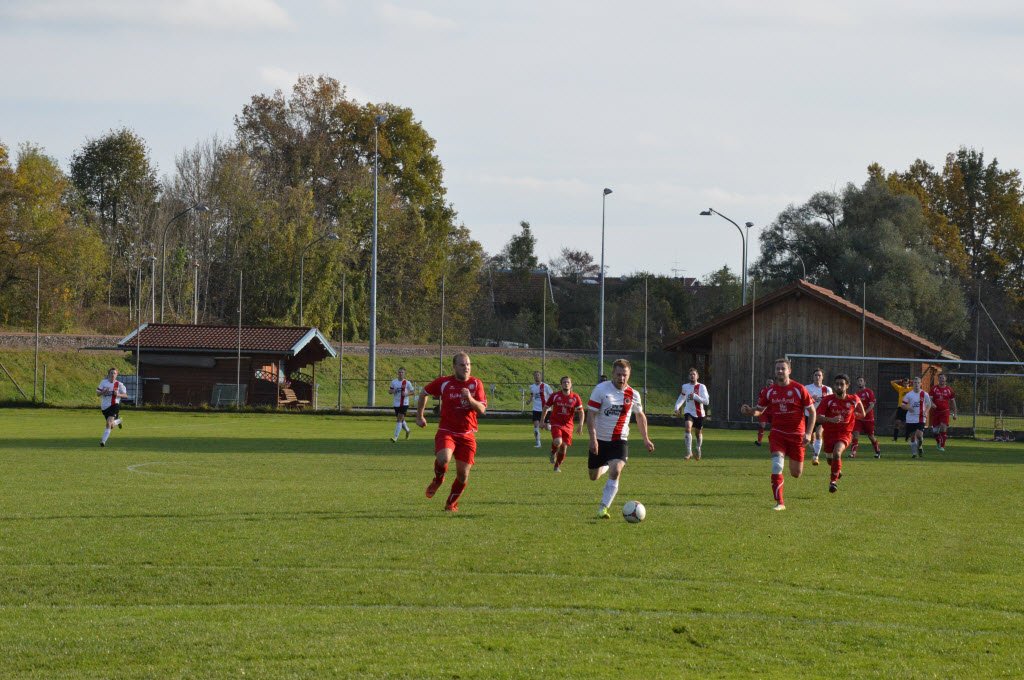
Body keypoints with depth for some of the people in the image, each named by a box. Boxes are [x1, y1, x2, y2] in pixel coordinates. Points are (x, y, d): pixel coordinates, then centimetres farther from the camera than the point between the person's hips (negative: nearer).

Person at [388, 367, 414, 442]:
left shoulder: (407, 383, -4)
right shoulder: (394, 382, 6)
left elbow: (412, 391, 3)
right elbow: (389, 391, 12)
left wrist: (406, 394, -16)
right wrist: (393, 391, -11)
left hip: (404, 404, -5)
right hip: (396, 404, 5)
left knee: (399, 419, -13)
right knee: (400, 420, 16)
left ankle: (395, 437, -14)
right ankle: (407, 430, 44)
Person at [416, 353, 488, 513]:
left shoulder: (476, 384, 2)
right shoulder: (443, 382, -2)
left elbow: (482, 409, -5)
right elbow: (424, 393, 15)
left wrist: (470, 399, -23)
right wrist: (419, 416, 16)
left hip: (467, 435, 2)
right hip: (446, 432, -2)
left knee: (463, 474, 0)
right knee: (443, 459, -30)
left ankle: (451, 503, 25)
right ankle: (438, 480, 5)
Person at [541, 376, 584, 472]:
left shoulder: (575, 397, -3)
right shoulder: (555, 396, -4)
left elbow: (581, 413, 2)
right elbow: (546, 408, 8)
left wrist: (580, 425, -11)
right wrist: (542, 421, 9)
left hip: (568, 425, 2)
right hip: (556, 423, -2)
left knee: (564, 447, 2)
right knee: (558, 442, -26)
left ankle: (557, 466, 25)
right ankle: (553, 453, 9)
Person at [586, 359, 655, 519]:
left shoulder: (633, 395, 0)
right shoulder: (601, 389, -10)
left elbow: (640, 416, 17)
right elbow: (591, 415, -11)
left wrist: (646, 438, 19)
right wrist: (593, 438, -21)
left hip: (620, 441, 0)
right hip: (599, 440, 0)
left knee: (615, 471, -23)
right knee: (594, 477, 10)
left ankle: (603, 508, -20)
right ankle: (604, 466, 48)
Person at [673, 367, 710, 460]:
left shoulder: (702, 387, -7)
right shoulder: (685, 386, 3)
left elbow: (706, 401, -13)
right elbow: (681, 398, 19)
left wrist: (695, 396, -24)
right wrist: (677, 408, 3)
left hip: (699, 413, -1)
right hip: (688, 412, 1)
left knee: (699, 433, 13)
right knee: (688, 428, -24)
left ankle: (698, 449, 42)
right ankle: (689, 452, -24)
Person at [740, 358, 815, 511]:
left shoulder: (799, 389, -7)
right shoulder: (771, 391, 3)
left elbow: (812, 412, -3)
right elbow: (759, 409, 12)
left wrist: (808, 433, -12)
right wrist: (749, 410, -12)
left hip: (796, 434, -1)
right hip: (777, 433, 1)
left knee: (796, 473, 6)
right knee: (777, 466, -18)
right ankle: (779, 503, -12)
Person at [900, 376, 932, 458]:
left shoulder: (924, 394, 0)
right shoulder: (909, 394, 0)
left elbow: (929, 404, 13)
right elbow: (902, 405, 2)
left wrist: (926, 412, -5)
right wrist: (908, 407, -20)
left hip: (921, 418, -1)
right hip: (910, 419, 1)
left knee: (919, 435, -16)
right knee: (912, 436, 4)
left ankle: (919, 447, 14)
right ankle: (913, 453, 19)